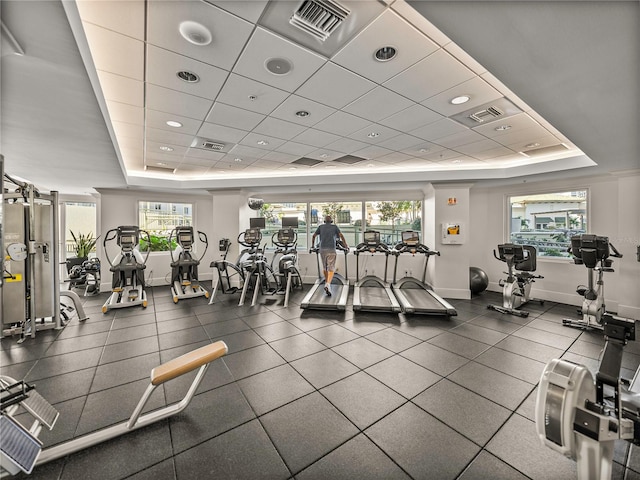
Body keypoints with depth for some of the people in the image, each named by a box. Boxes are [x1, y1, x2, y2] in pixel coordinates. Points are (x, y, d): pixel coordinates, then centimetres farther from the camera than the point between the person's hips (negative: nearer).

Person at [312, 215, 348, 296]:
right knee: (331, 269, -4)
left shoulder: (320, 226, 16)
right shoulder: (335, 227, 12)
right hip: (331, 250, -2)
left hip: (322, 250, 3)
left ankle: (326, 283, 30)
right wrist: (346, 246, 8)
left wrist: (313, 246, 24)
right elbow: (341, 236, 2)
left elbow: (314, 236, 13)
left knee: (324, 267, 17)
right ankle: (328, 284, -23)